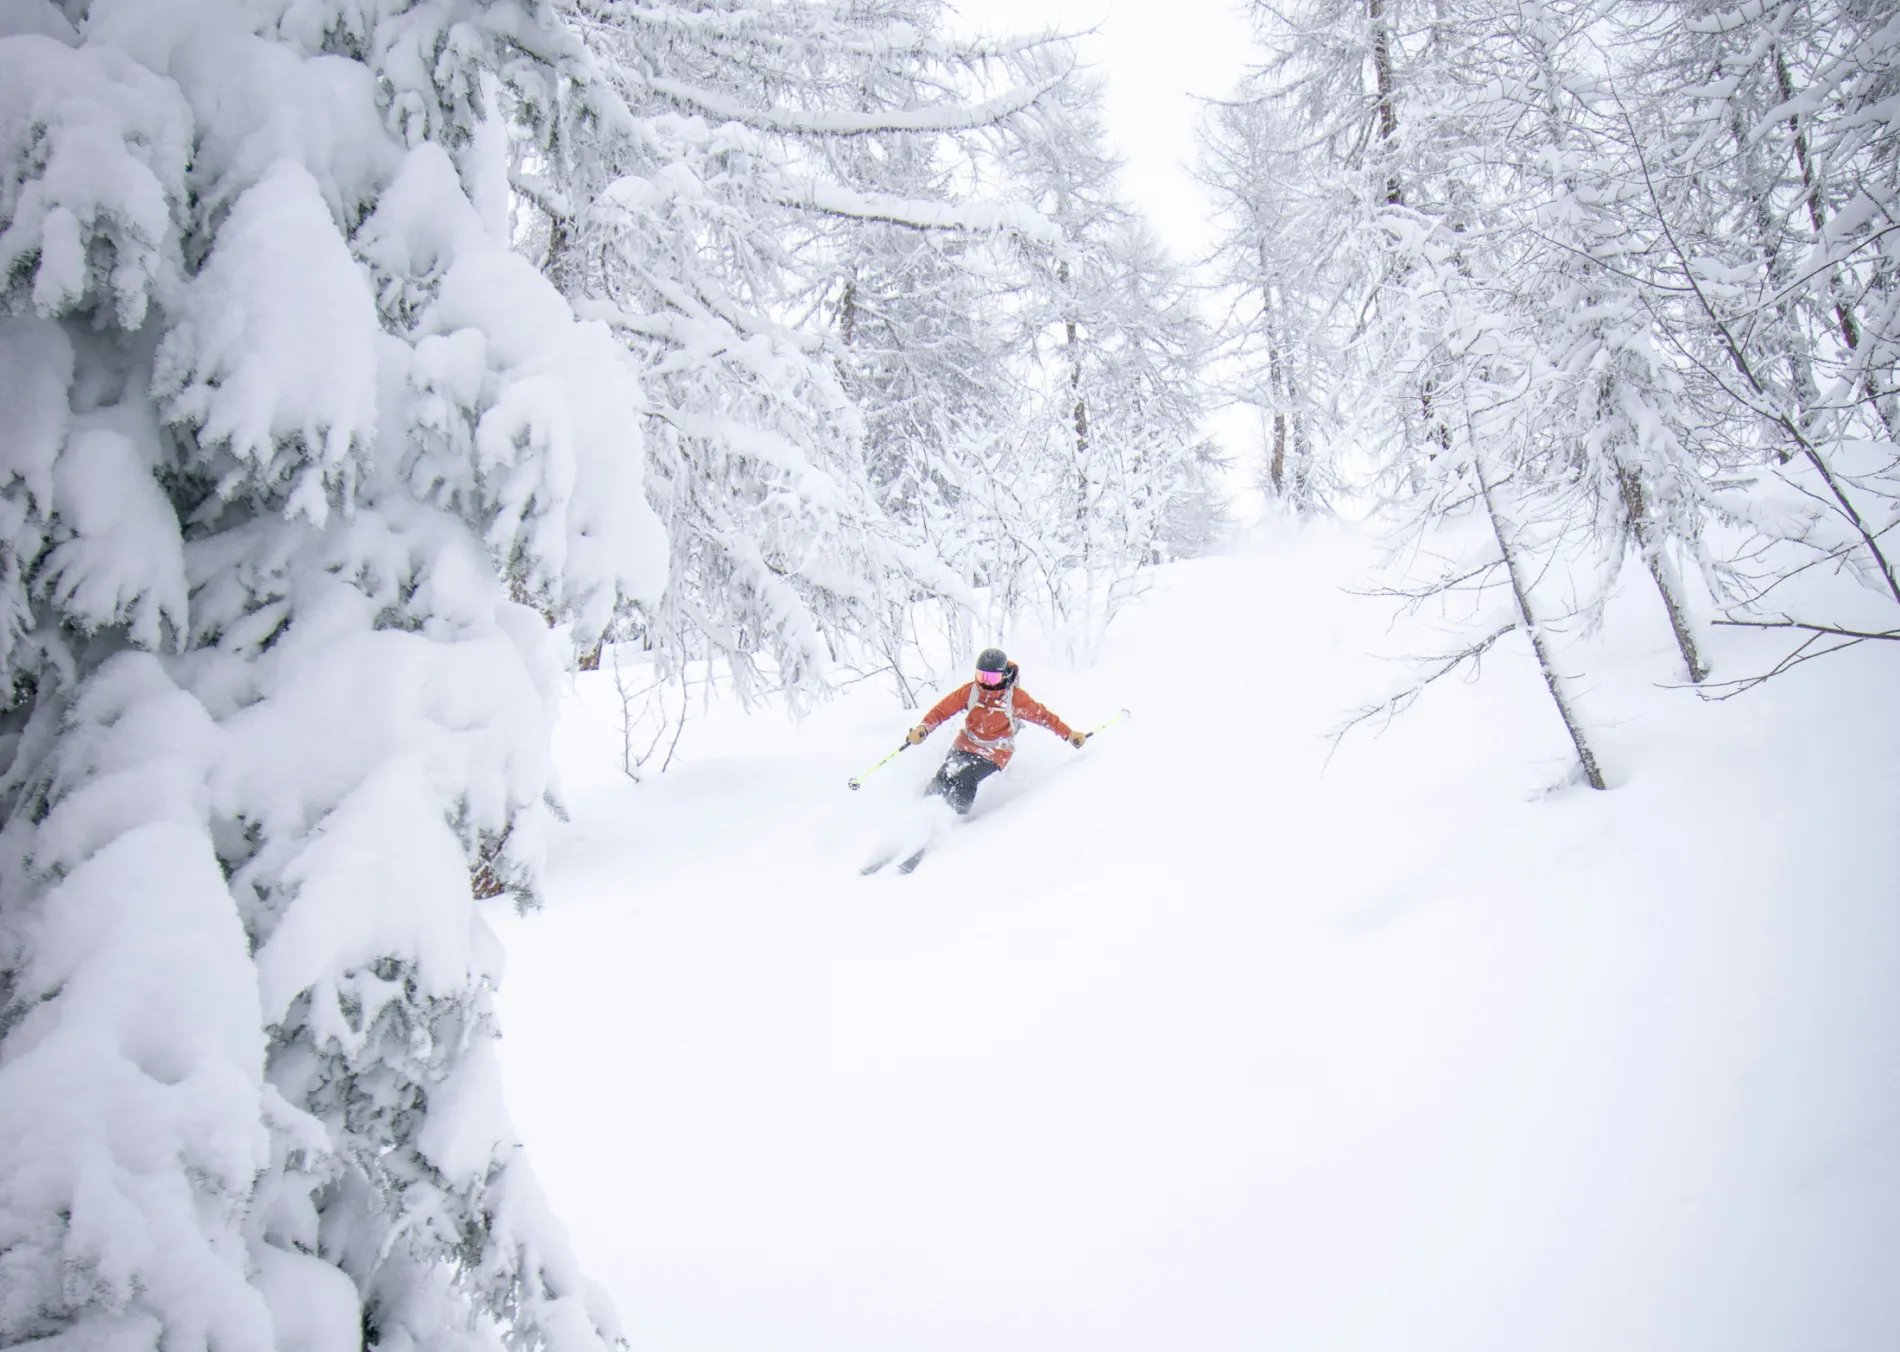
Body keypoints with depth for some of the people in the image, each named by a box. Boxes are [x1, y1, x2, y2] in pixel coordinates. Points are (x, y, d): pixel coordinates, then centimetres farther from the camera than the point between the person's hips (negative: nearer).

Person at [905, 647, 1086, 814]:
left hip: (994, 753, -3)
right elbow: (942, 710, -8)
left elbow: (1042, 715, -6)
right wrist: (923, 729, -24)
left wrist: (1069, 734, -5)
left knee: (964, 781, -26)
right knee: (943, 781, -14)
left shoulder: (1015, 698, -17)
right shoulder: (970, 691, -11)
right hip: (965, 745, 3)